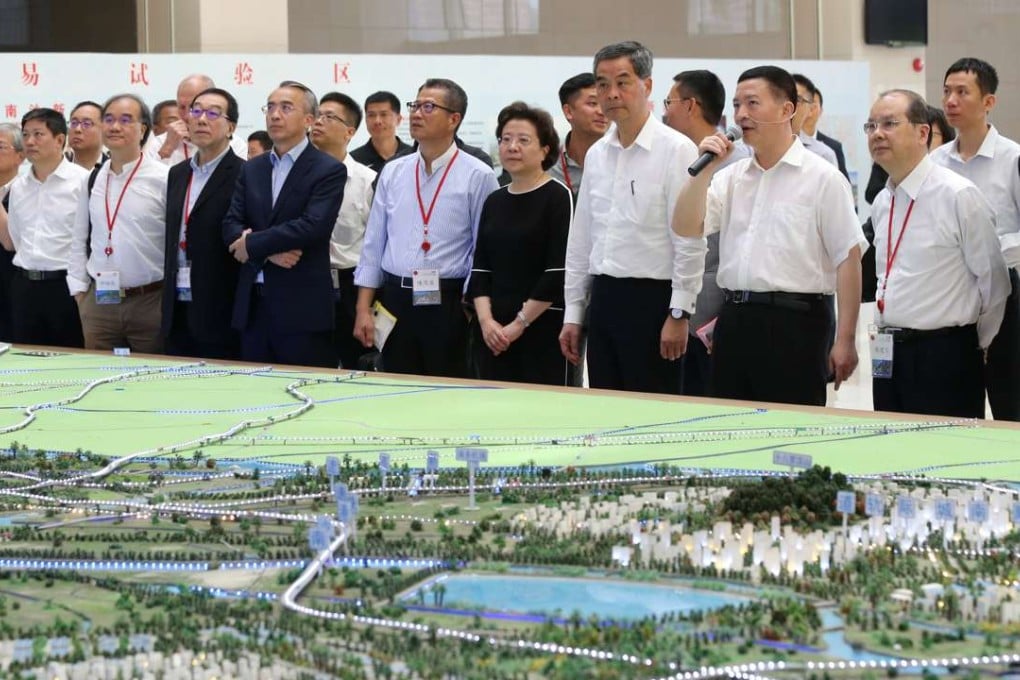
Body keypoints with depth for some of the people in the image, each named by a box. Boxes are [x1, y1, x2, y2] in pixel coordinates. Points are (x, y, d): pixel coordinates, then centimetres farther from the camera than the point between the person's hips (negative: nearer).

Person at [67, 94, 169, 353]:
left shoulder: (164, 179, -8)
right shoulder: (93, 180, 9)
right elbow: (79, 240, 14)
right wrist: (79, 291, 9)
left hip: (151, 302, -4)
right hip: (99, 302, 5)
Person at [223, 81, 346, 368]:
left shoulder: (329, 170, -3)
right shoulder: (251, 169, 15)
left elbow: (314, 226, -16)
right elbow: (231, 225, 6)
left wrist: (253, 244, -11)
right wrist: (270, 252, -13)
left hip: (303, 309, -5)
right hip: (253, 305, 5)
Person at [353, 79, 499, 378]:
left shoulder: (478, 177, -4)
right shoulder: (392, 173, 10)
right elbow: (373, 244, 11)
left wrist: (471, 311, -9)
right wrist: (363, 309, 6)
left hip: (448, 305, -4)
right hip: (395, 301, 4)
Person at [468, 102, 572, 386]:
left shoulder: (558, 197, -4)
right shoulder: (494, 202, 14)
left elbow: (559, 272, -11)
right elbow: (480, 268, 11)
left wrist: (519, 325, -11)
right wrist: (486, 320, -4)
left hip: (543, 330, -5)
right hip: (493, 335, 5)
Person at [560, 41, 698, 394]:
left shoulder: (675, 150, -8)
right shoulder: (597, 154, 13)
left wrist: (679, 314, -15)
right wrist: (572, 313, 15)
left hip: (651, 298, -7)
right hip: (604, 297, 7)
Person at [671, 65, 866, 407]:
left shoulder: (822, 178, -3)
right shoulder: (731, 176, 15)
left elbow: (848, 259, -7)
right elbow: (686, 228, 6)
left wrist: (845, 341, -12)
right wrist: (704, 169, -3)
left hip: (794, 323, -6)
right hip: (734, 319, 6)